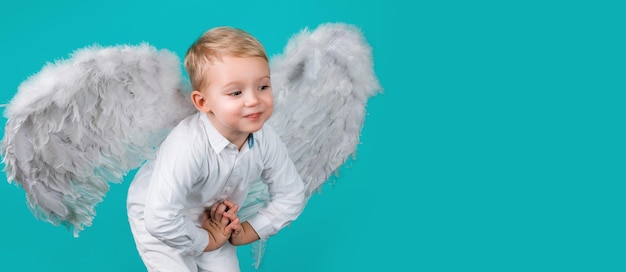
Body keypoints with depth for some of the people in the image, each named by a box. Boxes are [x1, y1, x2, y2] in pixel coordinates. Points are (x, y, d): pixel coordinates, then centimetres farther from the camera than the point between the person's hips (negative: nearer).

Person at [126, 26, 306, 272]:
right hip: (158, 222, -5)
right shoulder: (187, 146, -43)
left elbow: (291, 196, -8)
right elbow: (160, 219, -41)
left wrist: (249, 231, -13)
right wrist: (205, 241, -25)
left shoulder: (265, 140, -25)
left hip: (210, 220, 5)